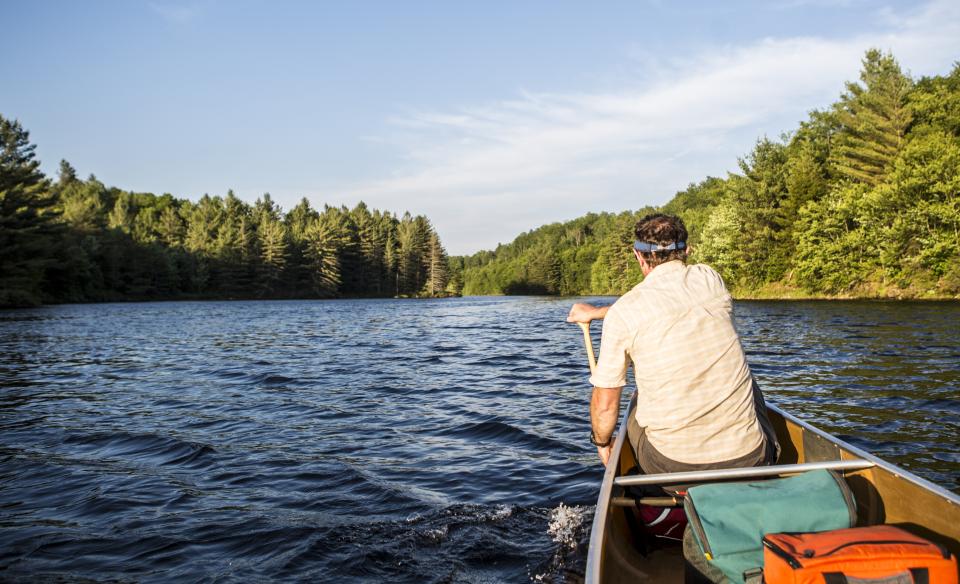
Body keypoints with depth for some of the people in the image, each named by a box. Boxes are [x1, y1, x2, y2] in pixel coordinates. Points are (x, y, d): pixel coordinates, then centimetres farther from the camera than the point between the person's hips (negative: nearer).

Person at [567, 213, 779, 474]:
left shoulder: (622, 311, -8)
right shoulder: (710, 279, 2)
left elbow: (605, 404, -3)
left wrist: (602, 442, 18)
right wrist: (596, 312, 35)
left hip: (672, 466, -2)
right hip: (749, 460, 3)